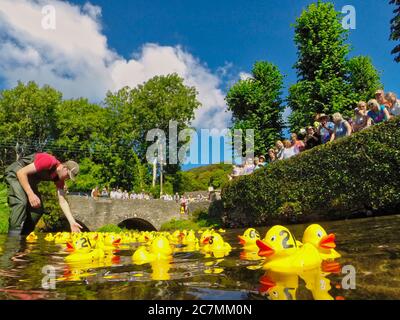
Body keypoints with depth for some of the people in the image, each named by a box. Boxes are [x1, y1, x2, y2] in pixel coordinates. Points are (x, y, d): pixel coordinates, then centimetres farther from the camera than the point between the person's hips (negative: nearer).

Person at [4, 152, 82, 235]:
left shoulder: (59, 178, -6)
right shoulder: (49, 162, -31)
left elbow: (62, 201, -7)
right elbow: (21, 173, -30)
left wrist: (72, 222, -14)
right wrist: (31, 194, -38)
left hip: (29, 180, 8)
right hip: (16, 173, -8)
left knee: (38, 209, 0)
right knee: (21, 202, -29)